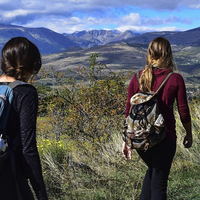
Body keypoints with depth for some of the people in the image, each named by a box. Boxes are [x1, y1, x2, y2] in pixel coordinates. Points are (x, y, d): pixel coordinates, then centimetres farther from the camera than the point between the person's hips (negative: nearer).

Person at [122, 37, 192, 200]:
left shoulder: (137, 78, -1)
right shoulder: (175, 79, -8)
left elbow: (129, 112, 2)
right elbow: (184, 112, -2)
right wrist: (189, 135, 14)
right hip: (165, 138, -3)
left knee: (152, 170, 29)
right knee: (159, 182, 10)